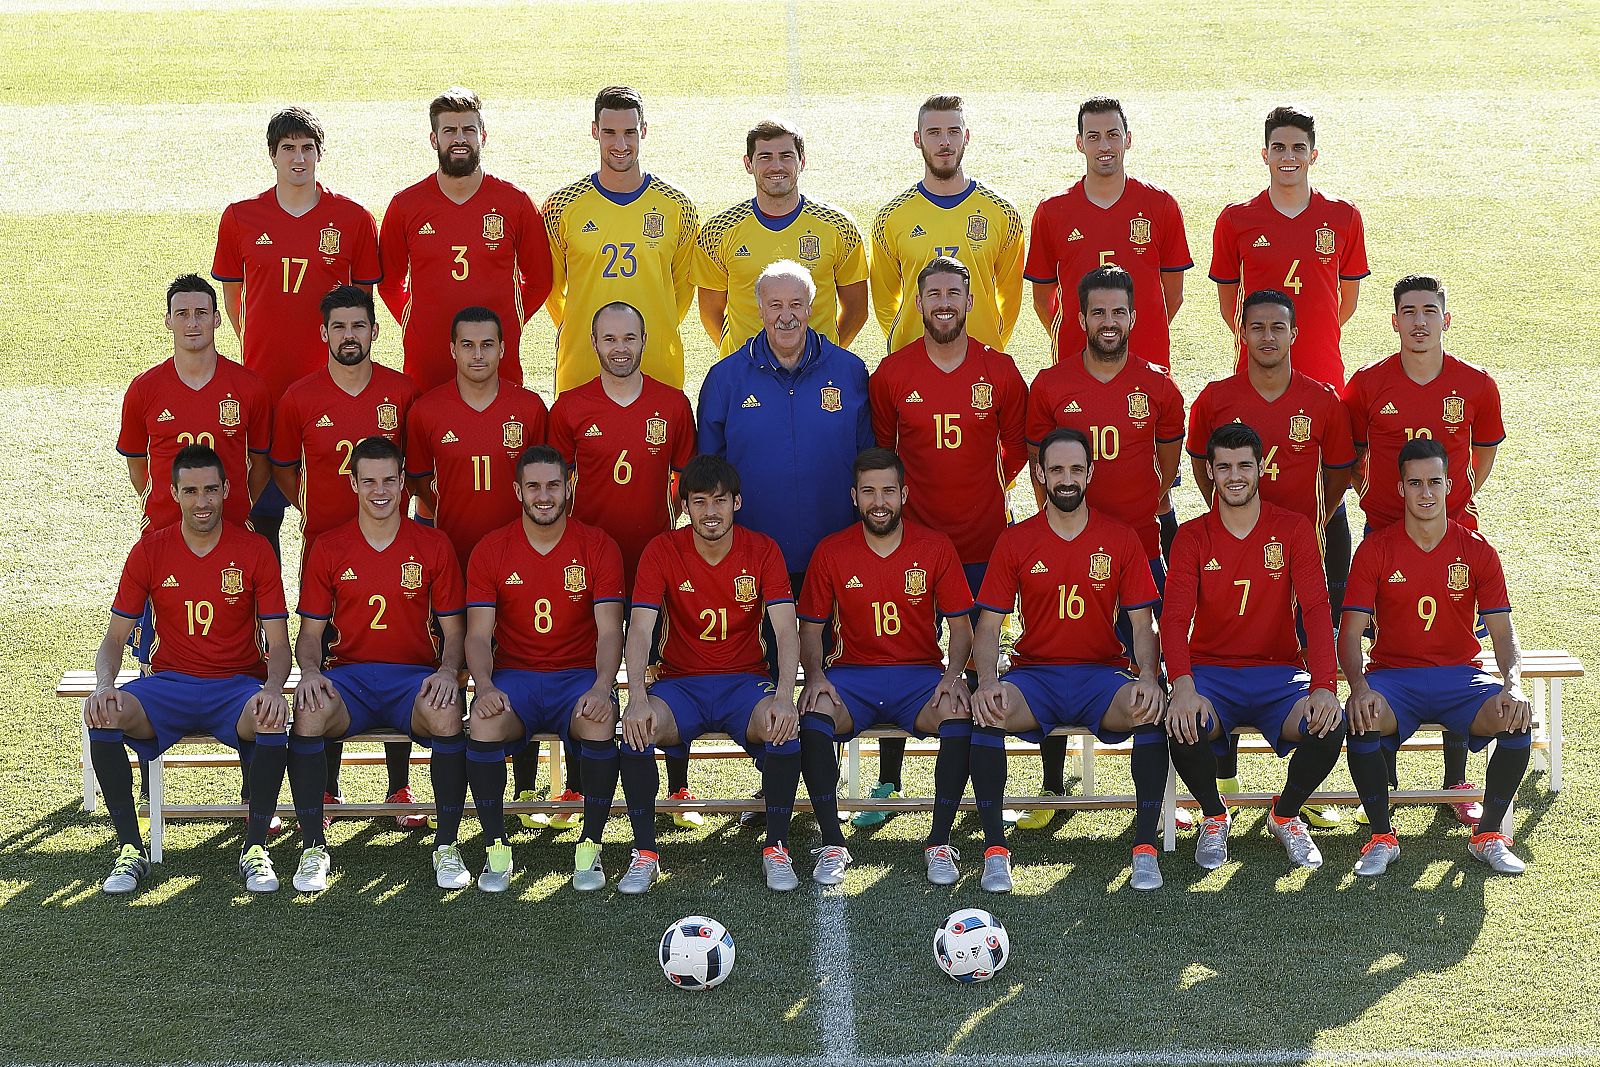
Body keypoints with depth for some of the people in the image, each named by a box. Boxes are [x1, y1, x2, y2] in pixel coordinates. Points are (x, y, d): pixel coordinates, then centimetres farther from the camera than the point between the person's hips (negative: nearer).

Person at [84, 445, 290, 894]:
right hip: (169, 685, 1)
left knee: (272, 719, -36)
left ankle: (255, 849, -18)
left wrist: (273, 688, -25)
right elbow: (115, 638, 4)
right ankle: (131, 851, -17)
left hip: (238, 685, -1)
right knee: (103, 716, -29)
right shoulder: (150, 551, 2)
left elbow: (278, 644, -2)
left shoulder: (254, 550, -2)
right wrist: (104, 685, -19)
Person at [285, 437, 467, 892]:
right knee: (309, 713, -34)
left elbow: (453, 629, 8)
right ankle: (313, 849, -20)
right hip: (348, 676, 1)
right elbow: (311, 631, 10)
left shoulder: (433, 546, 6)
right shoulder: (328, 548, 8)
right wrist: (310, 671, -12)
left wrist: (447, 671, -13)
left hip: (415, 675, -1)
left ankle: (447, 846, -18)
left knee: (446, 715, -36)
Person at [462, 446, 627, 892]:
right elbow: (478, 633, -2)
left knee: (599, 723, -35)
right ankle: (496, 851, -18)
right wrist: (485, 686, -22)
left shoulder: (597, 546, 1)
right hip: (514, 676, 1)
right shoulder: (491, 550, 3)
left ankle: (591, 848, -18)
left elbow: (609, 629, -5)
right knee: (485, 723, -33)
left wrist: (601, 687, -24)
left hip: (579, 675, 0)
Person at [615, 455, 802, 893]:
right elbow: (640, 630, -14)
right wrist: (638, 700, -31)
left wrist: (784, 696, -30)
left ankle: (776, 849, -16)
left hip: (745, 680, 0)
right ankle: (645, 853, -17)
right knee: (637, 730, -32)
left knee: (784, 726, -33)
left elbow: (785, 631, -11)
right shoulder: (662, 551, -4)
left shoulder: (763, 551, -3)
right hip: (680, 682, 0)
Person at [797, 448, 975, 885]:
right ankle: (832, 846, -25)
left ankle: (939, 844, -22)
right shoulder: (831, 552, 2)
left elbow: (960, 624, 4)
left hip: (921, 674, 0)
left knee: (959, 713, -33)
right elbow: (811, 627, 7)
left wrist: (953, 674, -15)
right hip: (852, 675, 0)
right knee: (813, 713, -32)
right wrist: (815, 675, -13)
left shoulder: (936, 548, 2)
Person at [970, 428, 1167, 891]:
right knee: (985, 712, -32)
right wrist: (988, 681, -19)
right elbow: (988, 627, 2)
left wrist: (1148, 677, -18)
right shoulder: (1015, 541, 5)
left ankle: (1145, 847, -23)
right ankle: (995, 849, -24)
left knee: (1150, 710, -33)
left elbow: (1142, 626, 3)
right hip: (1034, 675, 0)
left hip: (1103, 675, 0)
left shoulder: (1120, 539, 6)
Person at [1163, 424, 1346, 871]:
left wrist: (1323, 686, -25)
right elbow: (1174, 617, -10)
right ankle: (1214, 818, -1)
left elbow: (1316, 610, -9)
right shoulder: (1192, 537, 1)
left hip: (1280, 671, 1)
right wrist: (1183, 687, -30)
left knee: (1330, 725, -30)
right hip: (1211, 671, 0)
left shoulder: (1293, 530, 2)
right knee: (1184, 726, -34)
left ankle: (1286, 815, 3)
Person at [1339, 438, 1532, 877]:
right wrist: (1358, 686, -27)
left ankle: (1489, 835, -8)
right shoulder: (1375, 550, -1)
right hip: (1393, 676, -1)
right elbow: (1350, 632, -6)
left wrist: (1513, 685, -23)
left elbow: (1503, 632, -2)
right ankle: (1382, 837, -14)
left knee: (1518, 720, -29)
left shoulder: (1478, 552, 3)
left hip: (1460, 676, 1)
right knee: (1362, 721, -35)